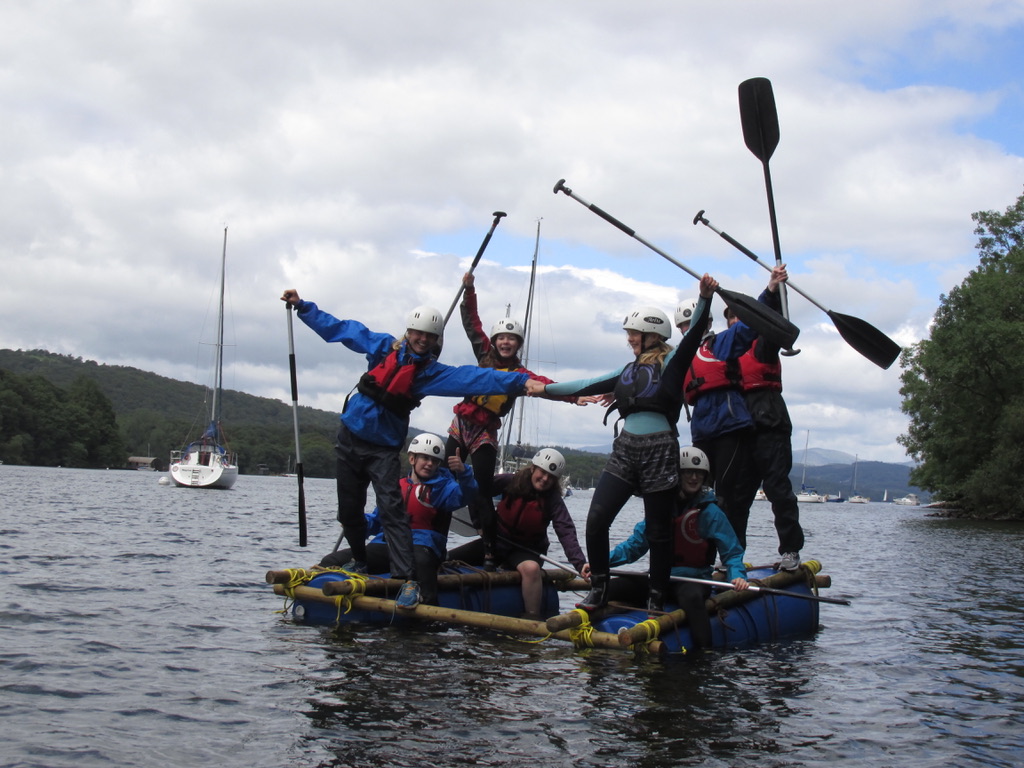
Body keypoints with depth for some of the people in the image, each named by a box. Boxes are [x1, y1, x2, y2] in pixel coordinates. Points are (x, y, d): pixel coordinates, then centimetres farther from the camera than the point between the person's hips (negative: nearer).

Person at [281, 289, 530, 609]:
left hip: (383, 448, -3)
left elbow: (474, 378, -17)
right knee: (348, 510, 9)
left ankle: (409, 580, -21)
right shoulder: (383, 346, 2)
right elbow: (338, 328, 11)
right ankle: (359, 561, 33)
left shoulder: (431, 371, -5)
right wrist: (301, 305, 14)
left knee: (391, 509, -17)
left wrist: (519, 380, -28)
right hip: (349, 438, 3)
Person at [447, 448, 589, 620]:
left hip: (526, 549, -3)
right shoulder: (510, 482, -11)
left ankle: (532, 619, -27)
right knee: (446, 561, -5)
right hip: (497, 542, 3)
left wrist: (580, 563, -38)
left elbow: (566, 532, -25)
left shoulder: (552, 500, -14)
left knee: (531, 568, -39)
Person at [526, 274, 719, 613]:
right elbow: (591, 385, 23)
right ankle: (599, 589, 4)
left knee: (657, 530, 3)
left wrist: (705, 298, -30)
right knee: (596, 518, -7)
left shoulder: (672, 362, 1)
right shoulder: (630, 370, 18)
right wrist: (546, 388, 26)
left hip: (659, 450, -5)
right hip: (625, 449, 6)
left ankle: (656, 601, 14)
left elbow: (693, 335, -14)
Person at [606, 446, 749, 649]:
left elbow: (732, 553, -4)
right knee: (608, 588, -13)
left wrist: (737, 575, -27)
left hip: (693, 580, -4)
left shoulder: (710, 512, -4)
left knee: (691, 597, -40)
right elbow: (635, 544, 8)